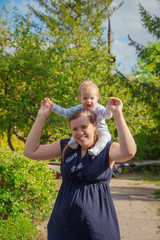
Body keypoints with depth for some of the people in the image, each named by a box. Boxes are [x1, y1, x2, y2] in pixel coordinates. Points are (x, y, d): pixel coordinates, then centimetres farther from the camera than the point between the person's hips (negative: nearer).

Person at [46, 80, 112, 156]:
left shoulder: (99, 108, -11)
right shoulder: (78, 109, 2)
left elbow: (107, 115, -28)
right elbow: (65, 112, 8)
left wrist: (109, 106, -48)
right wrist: (52, 106, 2)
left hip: (100, 130, -5)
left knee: (105, 135, -35)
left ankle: (96, 149, -52)